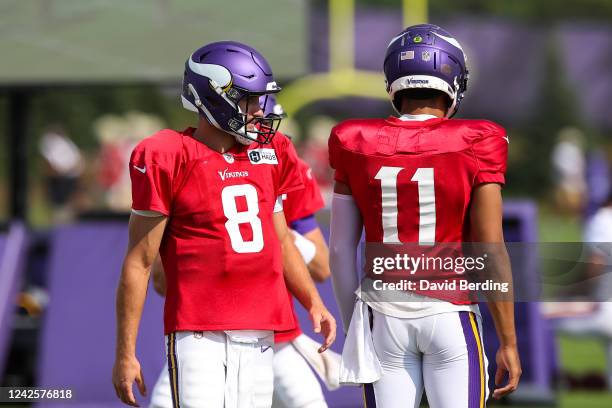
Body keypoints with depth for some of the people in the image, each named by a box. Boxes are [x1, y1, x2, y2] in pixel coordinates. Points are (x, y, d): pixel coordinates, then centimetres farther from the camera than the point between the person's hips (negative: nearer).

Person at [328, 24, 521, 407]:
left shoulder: (356, 146, 0)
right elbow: (491, 251, -9)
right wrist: (508, 341, -3)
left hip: (383, 316, 3)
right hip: (450, 314, -3)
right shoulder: (474, 146, -9)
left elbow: (341, 249, 5)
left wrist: (352, 326, 17)